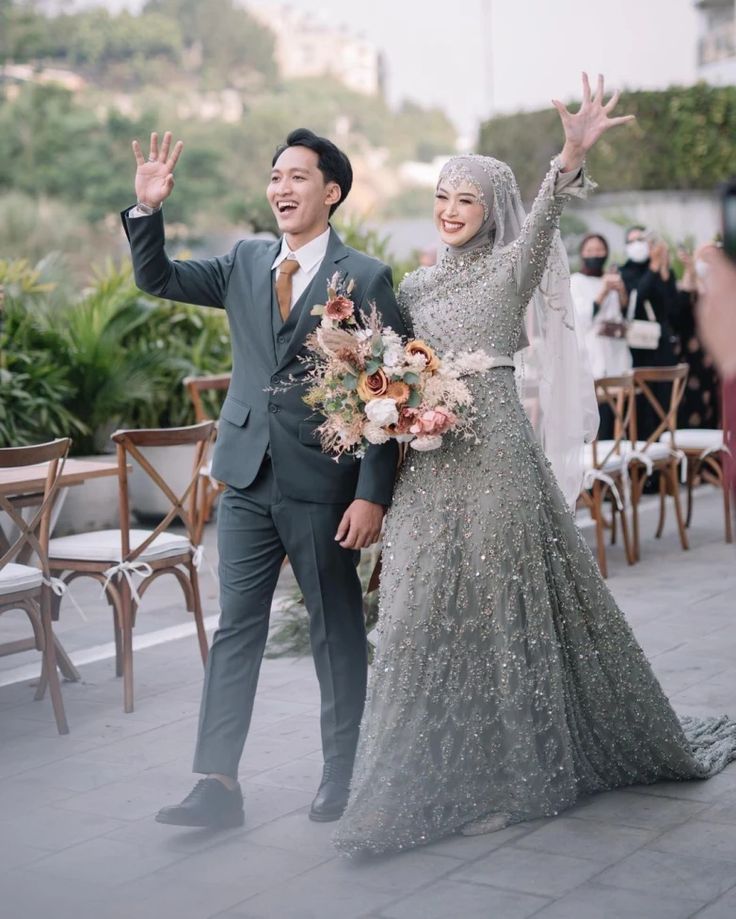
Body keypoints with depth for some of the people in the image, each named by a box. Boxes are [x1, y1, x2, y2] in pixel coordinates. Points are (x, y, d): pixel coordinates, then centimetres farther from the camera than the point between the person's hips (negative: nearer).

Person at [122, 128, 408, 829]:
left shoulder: (366, 278, -5)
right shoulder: (245, 263, 10)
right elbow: (157, 280, 11)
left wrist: (372, 495, -13)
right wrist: (147, 208, -7)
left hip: (324, 482, -4)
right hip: (247, 478, 4)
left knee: (336, 631, 9)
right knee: (235, 628, 5)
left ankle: (341, 775, 24)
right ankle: (218, 783, 10)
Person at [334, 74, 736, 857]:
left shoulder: (511, 268, -1)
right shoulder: (413, 287, 15)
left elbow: (541, 219, -22)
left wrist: (570, 162, -40)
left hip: (493, 456, -5)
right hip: (427, 467, 5)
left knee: (500, 606, 0)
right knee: (427, 613, 5)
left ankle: (508, 774, 14)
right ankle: (433, 778, 17)